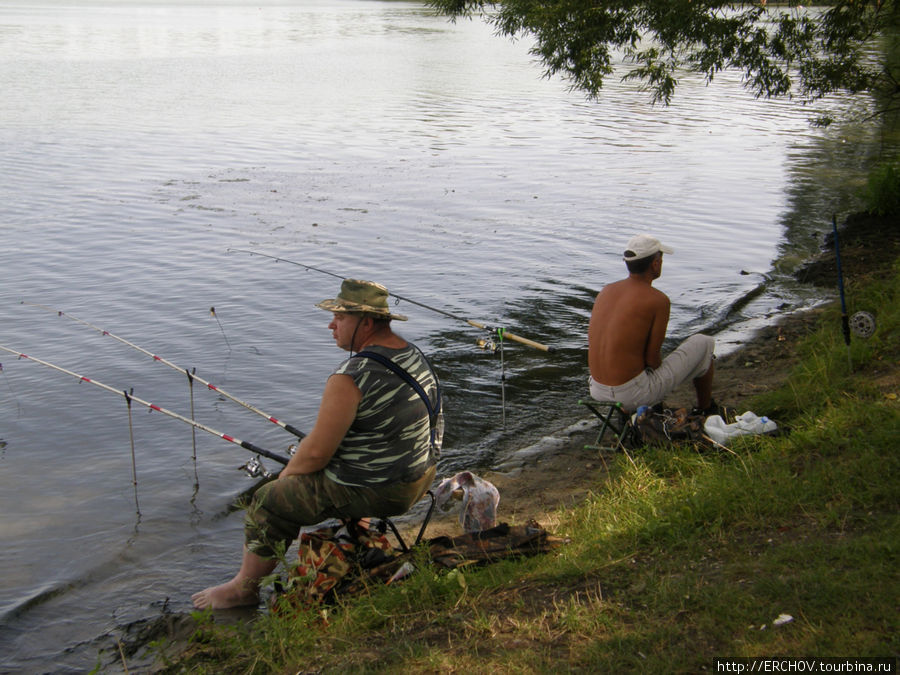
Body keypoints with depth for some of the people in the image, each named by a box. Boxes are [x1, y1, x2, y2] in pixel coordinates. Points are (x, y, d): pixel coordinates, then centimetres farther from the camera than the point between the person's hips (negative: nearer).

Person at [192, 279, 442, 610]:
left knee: (268, 503, 8)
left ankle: (244, 587, 25)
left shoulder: (351, 378, -26)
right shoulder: (413, 353, 2)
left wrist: (286, 475, 0)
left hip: (374, 490, -9)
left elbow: (316, 453, -21)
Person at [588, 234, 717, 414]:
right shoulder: (658, 300, -14)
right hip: (635, 394, -6)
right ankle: (705, 409, 34)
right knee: (704, 344, 14)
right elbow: (652, 358, -13)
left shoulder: (605, 291, 5)